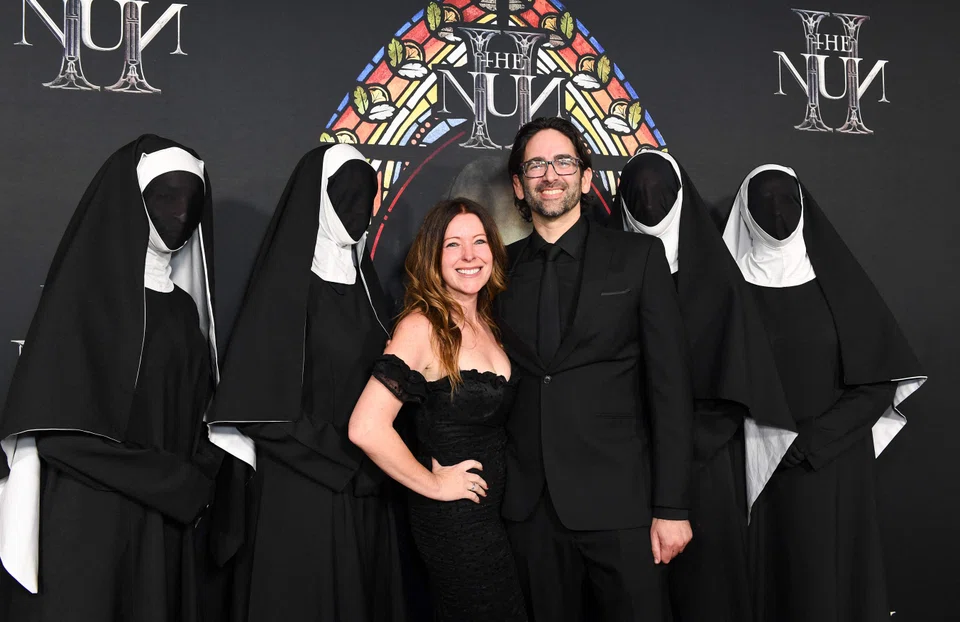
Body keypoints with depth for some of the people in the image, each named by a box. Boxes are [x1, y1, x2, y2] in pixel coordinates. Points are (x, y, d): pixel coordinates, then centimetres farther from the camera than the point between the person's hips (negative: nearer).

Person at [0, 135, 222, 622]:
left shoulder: (182, 306, 13)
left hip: (165, 518, 6)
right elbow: (58, 422, -14)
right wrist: (180, 482, -12)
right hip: (85, 522, -6)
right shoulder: (84, 289, -7)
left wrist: (196, 483, -7)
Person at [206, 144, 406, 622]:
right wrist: (347, 461, -14)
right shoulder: (286, 283, -12)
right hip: (301, 489, -7)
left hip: (364, 492, 7)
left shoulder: (362, 282, 10)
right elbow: (263, 402, -17)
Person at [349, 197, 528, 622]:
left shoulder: (484, 323, 6)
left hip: (492, 511, 8)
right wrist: (434, 485, -17)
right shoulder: (422, 326, -18)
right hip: (455, 519, -8)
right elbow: (366, 428, -28)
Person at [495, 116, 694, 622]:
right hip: (530, 506, 3)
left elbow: (670, 384, -3)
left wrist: (672, 506, -7)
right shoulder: (502, 268, 9)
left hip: (618, 503, -2)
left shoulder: (639, 257, 1)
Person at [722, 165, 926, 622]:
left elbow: (881, 377, 0)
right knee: (768, 572, 2)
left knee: (829, 574, 2)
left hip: (833, 461, 1)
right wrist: (766, 437, -12)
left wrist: (819, 438, -10)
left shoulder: (837, 279, 2)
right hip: (759, 460, 0)